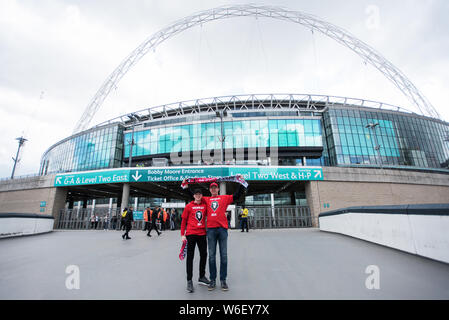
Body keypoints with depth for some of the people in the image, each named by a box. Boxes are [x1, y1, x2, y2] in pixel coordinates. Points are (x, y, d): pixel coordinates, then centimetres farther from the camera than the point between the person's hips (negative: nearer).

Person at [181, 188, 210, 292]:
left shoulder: (205, 205, 6)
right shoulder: (189, 206, 0)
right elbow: (183, 221, 2)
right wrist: (182, 235, -2)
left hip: (202, 233, 3)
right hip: (191, 233, -3)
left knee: (204, 255, 11)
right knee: (190, 256, 3)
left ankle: (202, 277, 30)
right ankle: (189, 281, 14)